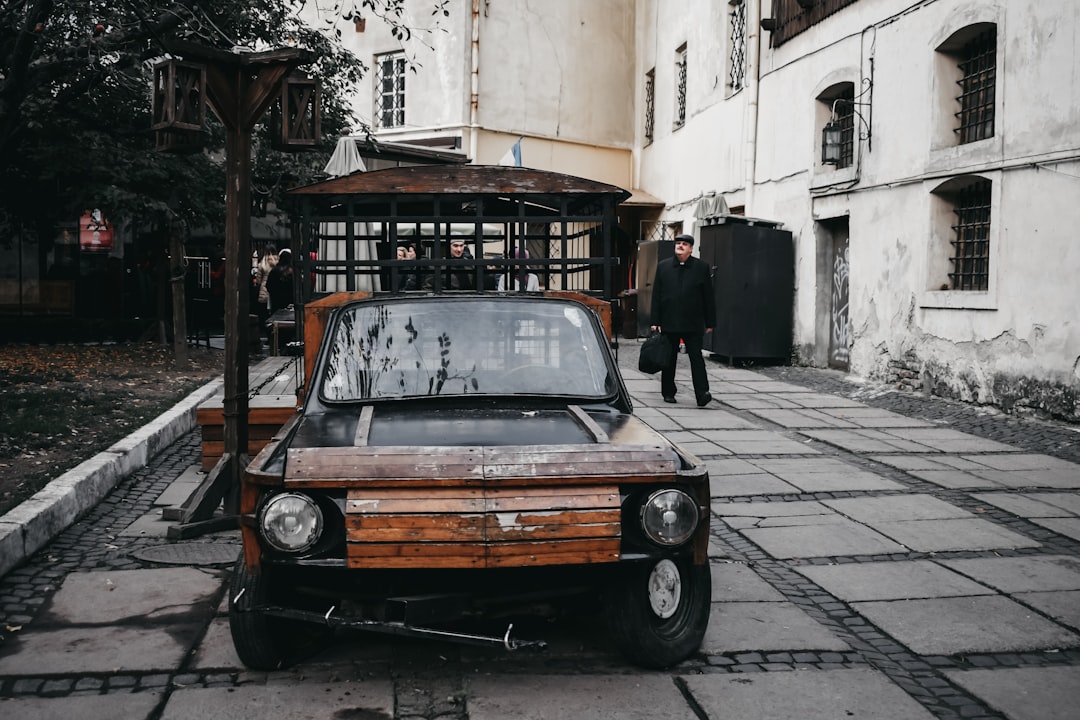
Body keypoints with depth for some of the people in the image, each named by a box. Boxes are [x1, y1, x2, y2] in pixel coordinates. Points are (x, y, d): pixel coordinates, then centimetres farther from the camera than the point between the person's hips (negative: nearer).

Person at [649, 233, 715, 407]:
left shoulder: (701, 267, 3)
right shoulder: (663, 266, 7)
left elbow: (709, 298, 4)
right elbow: (656, 296, 6)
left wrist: (710, 323, 2)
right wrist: (656, 321, 0)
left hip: (693, 324, -2)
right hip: (669, 323, 2)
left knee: (696, 358, -5)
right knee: (669, 359, 10)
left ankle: (702, 394, -9)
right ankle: (668, 393, 20)